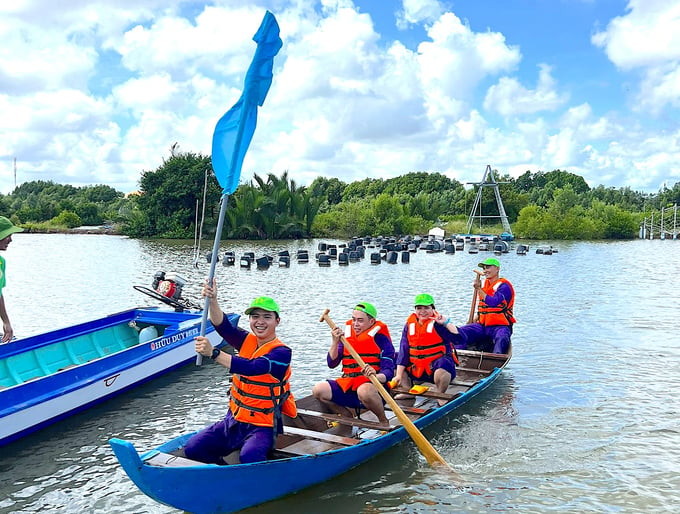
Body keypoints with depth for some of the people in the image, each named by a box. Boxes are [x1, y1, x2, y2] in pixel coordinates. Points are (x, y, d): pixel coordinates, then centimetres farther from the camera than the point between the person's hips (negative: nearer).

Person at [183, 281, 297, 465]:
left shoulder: (281, 352, -14)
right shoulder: (247, 340, 6)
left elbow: (251, 368, -30)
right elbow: (223, 326, -12)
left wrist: (213, 353, -38)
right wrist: (212, 300, -30)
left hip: (262, 426, -6)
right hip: (233, 421, 6)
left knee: (249, 457, -33)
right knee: (192, 448, -11)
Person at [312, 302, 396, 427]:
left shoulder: (380, 338, -4)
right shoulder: (346, 336, 10)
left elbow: (389, 372, -12)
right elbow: (332, 364, 4)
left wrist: (376, 376, -34)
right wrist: (335, 342, -10)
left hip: (374, 386, -5)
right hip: (348, 385, 5)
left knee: (364, 391, -39)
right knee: (318, 390, -13)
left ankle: (384, 421, -9)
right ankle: (348, 417, 9)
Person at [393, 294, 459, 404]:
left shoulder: (438, 322, -7)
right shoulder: (410, 324, 5)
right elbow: (403, 350, 2)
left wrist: (446, 322, -29)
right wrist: (398, 375, -3)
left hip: (435, 366, -5)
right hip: (415, 368, 5)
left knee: (443, 365, -37)